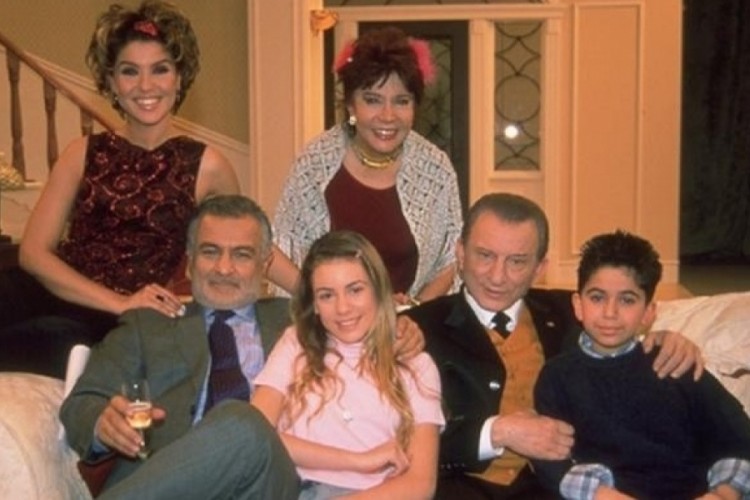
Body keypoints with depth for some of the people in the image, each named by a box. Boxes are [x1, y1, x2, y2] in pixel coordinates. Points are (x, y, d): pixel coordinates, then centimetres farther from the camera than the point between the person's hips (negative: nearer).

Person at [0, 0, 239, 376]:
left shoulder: (205, 166, 4)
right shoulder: (84, 154, 8)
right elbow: (35, 251, 1)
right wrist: (119, 300, -11)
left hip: (110, 325, -1)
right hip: (44, 295, 2)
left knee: (58, 336, -34)